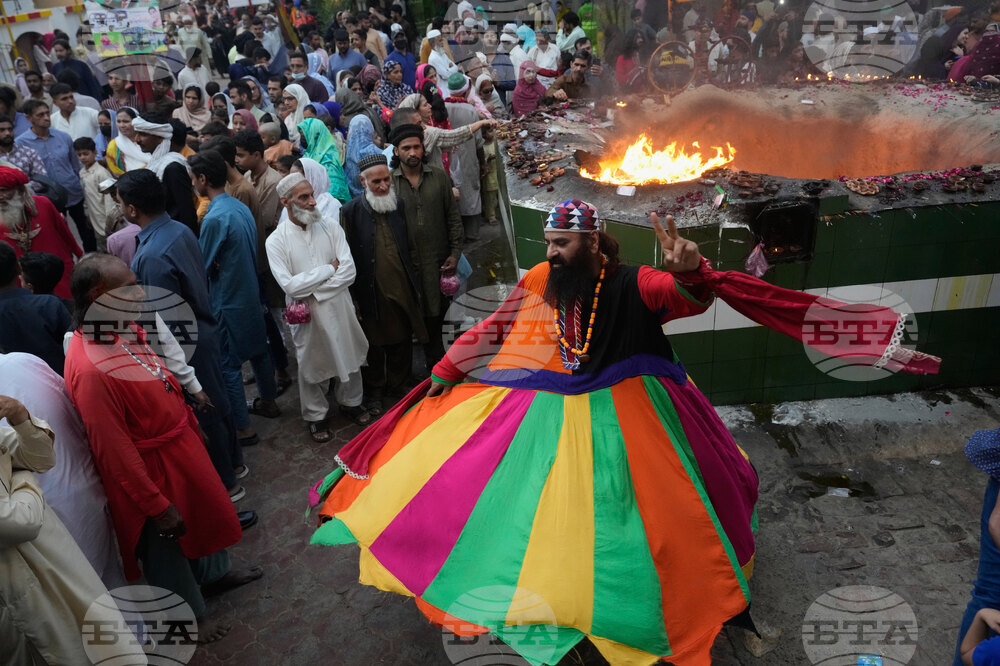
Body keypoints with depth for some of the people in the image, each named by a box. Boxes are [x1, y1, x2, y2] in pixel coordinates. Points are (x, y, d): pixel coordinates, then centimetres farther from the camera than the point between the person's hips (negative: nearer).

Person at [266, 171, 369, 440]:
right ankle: (317, 415, 36)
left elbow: (349, 272, -12)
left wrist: (312, 292, -18)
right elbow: (290, 285, -20)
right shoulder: (277, 241, -11)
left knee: (349, 356, 19)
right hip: (307, 316, -2)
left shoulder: (331, 227, -4)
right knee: (312, 366, 13)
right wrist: (329, 269, -15)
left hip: (339, 308, 3)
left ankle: (351, 402, 44)